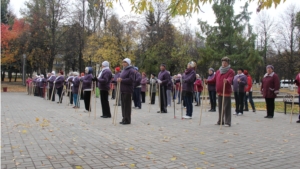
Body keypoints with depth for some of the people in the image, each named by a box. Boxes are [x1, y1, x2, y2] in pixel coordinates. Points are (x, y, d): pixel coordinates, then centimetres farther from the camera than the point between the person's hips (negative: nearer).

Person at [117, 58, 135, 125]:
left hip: (128, 90, -9)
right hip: (123, 90, 9)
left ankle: (127, 120, -1)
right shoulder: (124, 70, 20)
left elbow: (131, 80, -19)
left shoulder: (131, 70, -8)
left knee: (127, 105, -6)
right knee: (123, 104, 11)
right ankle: (124, 118, 18)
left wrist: (122, 80, -18)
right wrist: (119, 79, 4)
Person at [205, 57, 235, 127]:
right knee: (220, 107, 12)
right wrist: (208, 81, -5)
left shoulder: (231, 71, -3)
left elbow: (230, 79, -21)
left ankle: (228, 122, 0)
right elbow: (214, 80, 13)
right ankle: (220, 121, 21)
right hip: (219, 92, 6)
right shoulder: (218, 71, 15)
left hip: (227, 92, -6)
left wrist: (227, 81, -44)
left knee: (226, 108, -5)